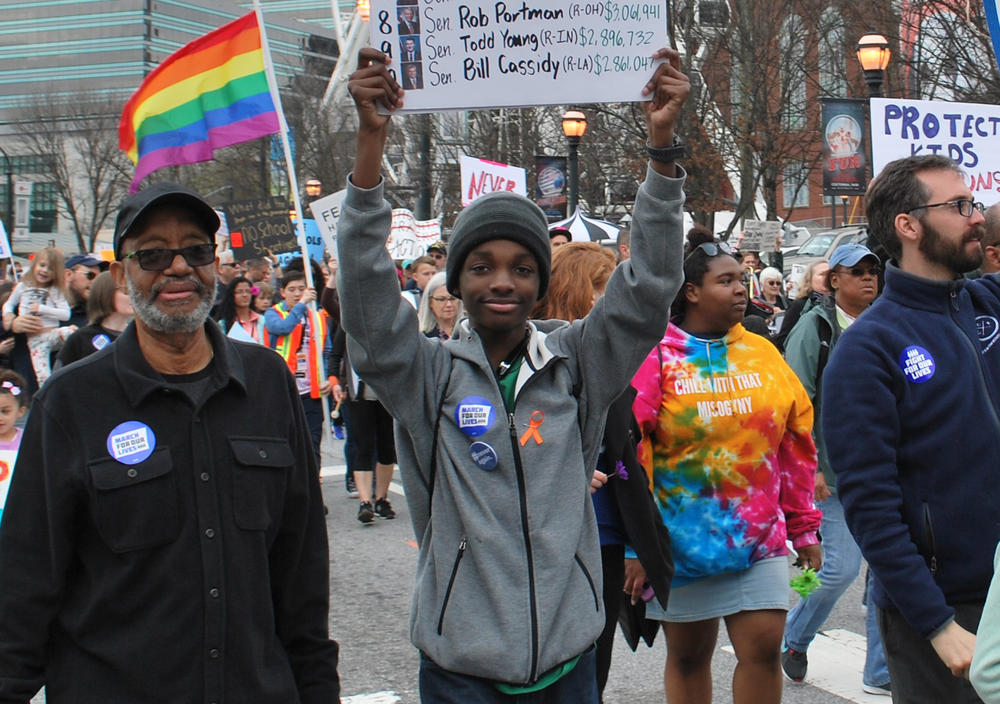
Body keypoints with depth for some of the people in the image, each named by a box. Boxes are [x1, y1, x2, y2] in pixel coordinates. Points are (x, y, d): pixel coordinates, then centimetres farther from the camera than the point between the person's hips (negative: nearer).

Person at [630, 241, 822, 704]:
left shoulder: (762, 353, 7)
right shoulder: (656, 356, -5)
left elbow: (796, 443, 13)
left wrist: (803, 526, 12)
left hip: (759, 536, 3)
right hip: (682, 537, -2)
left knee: (764, 648, -3)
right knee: (688, 654, 9)